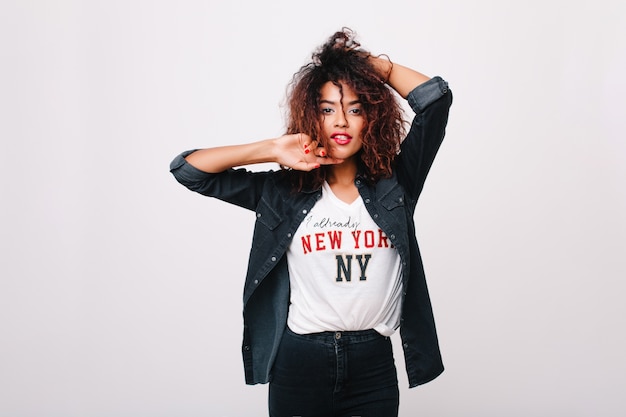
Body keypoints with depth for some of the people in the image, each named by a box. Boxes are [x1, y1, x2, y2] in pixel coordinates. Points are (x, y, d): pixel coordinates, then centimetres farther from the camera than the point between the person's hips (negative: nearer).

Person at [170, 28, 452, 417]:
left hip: (374, 365, 1)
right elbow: (188, 169, -2)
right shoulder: (284, 192, 1)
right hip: (299, 364, 0)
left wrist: (370, 62, 3)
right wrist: (272, 150, -7)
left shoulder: (394, 184, 2)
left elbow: (437, 98, -3)